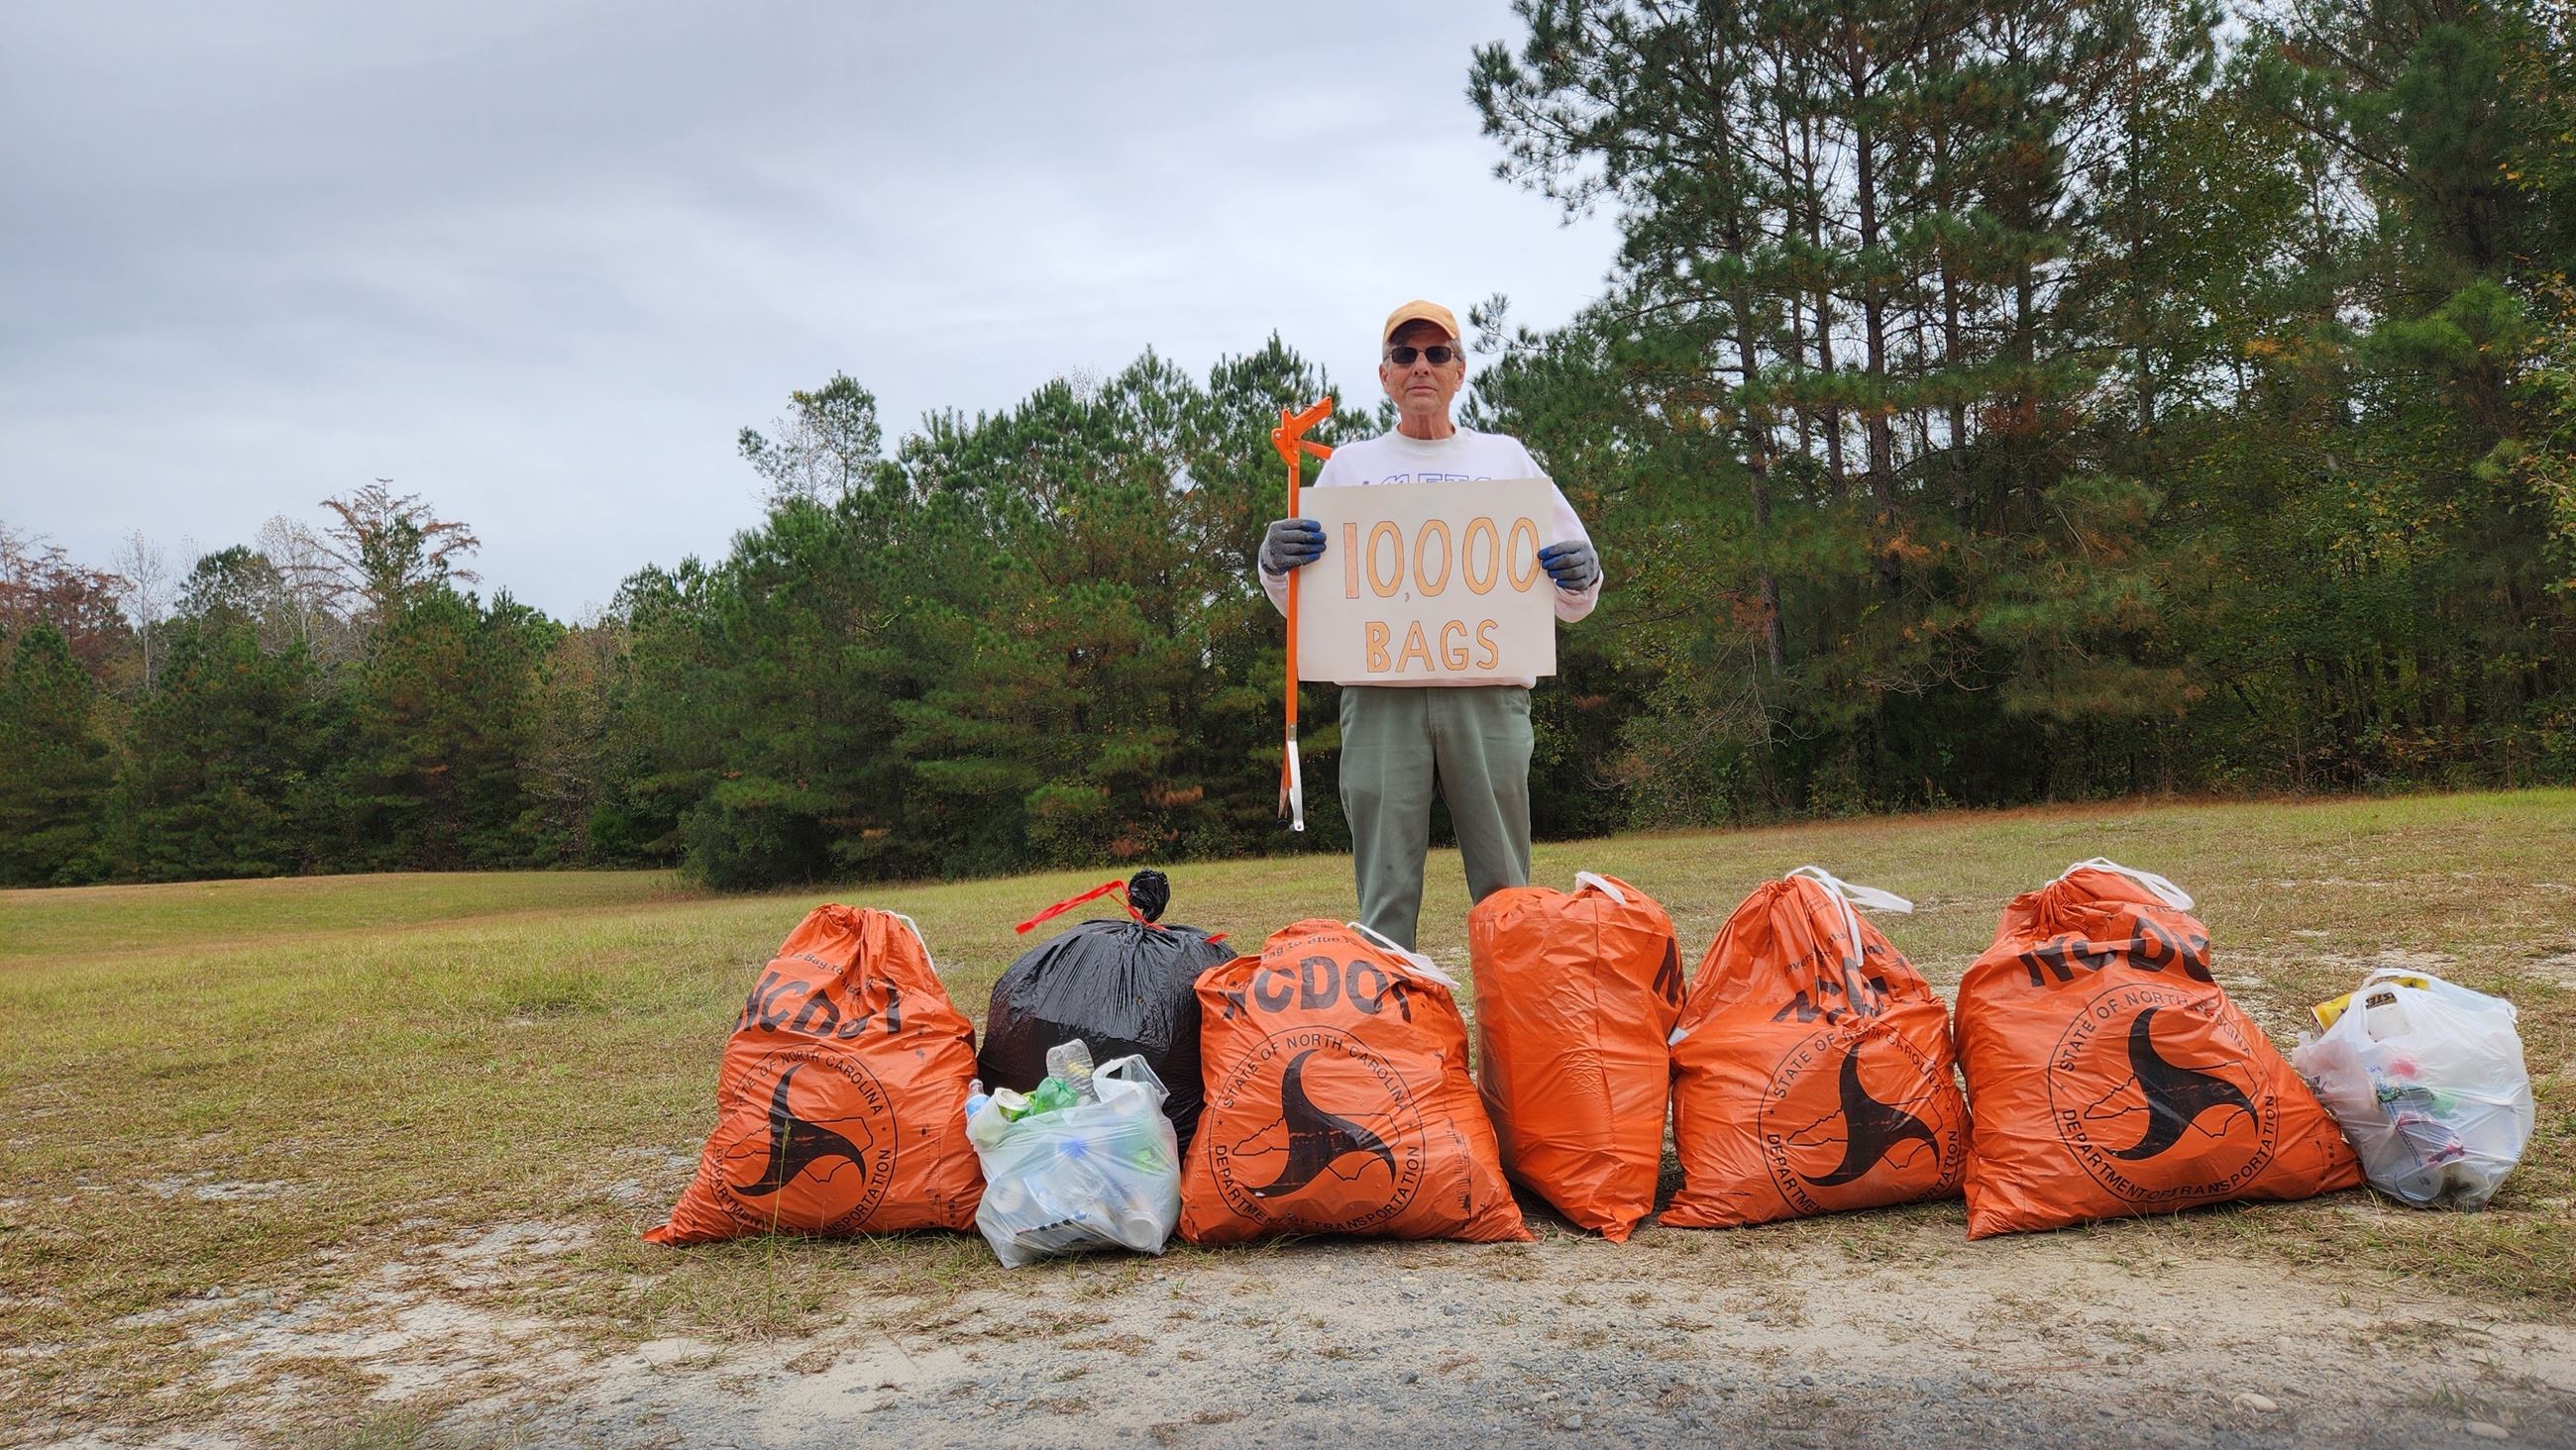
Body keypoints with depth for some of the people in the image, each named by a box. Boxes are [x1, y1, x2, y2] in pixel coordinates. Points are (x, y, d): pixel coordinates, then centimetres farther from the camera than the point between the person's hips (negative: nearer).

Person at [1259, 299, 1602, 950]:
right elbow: (1299, 602, 17)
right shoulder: (1349, 465, 20)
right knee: (1385, 892, -1)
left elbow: (1571, 605, 19)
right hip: (1380, 696, 0)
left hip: (1488, 694, 0)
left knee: (1505, 891, 1)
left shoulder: (1505, 456, 20)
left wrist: (1581, 576, -5)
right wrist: (1275, 564, -5)